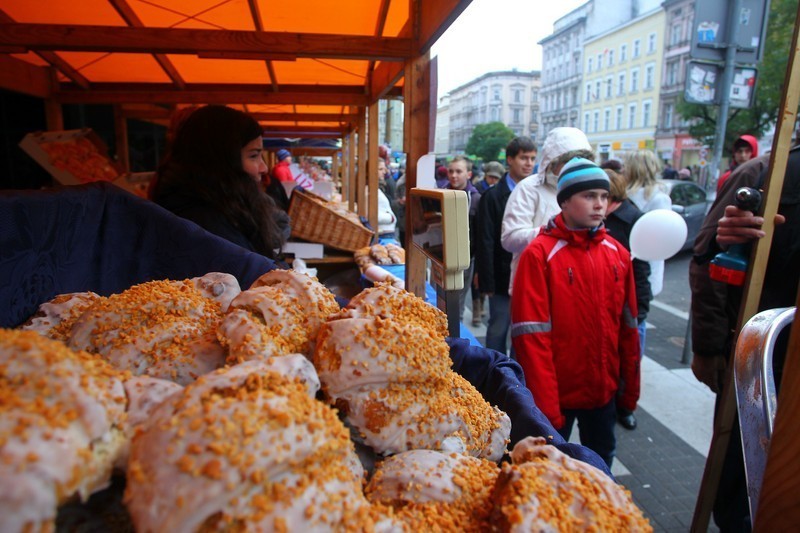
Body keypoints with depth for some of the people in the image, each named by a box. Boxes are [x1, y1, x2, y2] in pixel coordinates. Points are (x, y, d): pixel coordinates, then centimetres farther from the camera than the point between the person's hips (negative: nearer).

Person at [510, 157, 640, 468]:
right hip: (558, 393, -5)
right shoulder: (539, 255, -15)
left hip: (604, 389, 5)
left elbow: (627, 327, 6)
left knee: (601, 463, 24)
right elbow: (532, 337, -17)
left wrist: (630, 387, 8)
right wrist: (544, 402, -17)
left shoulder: (617, 253, 1)